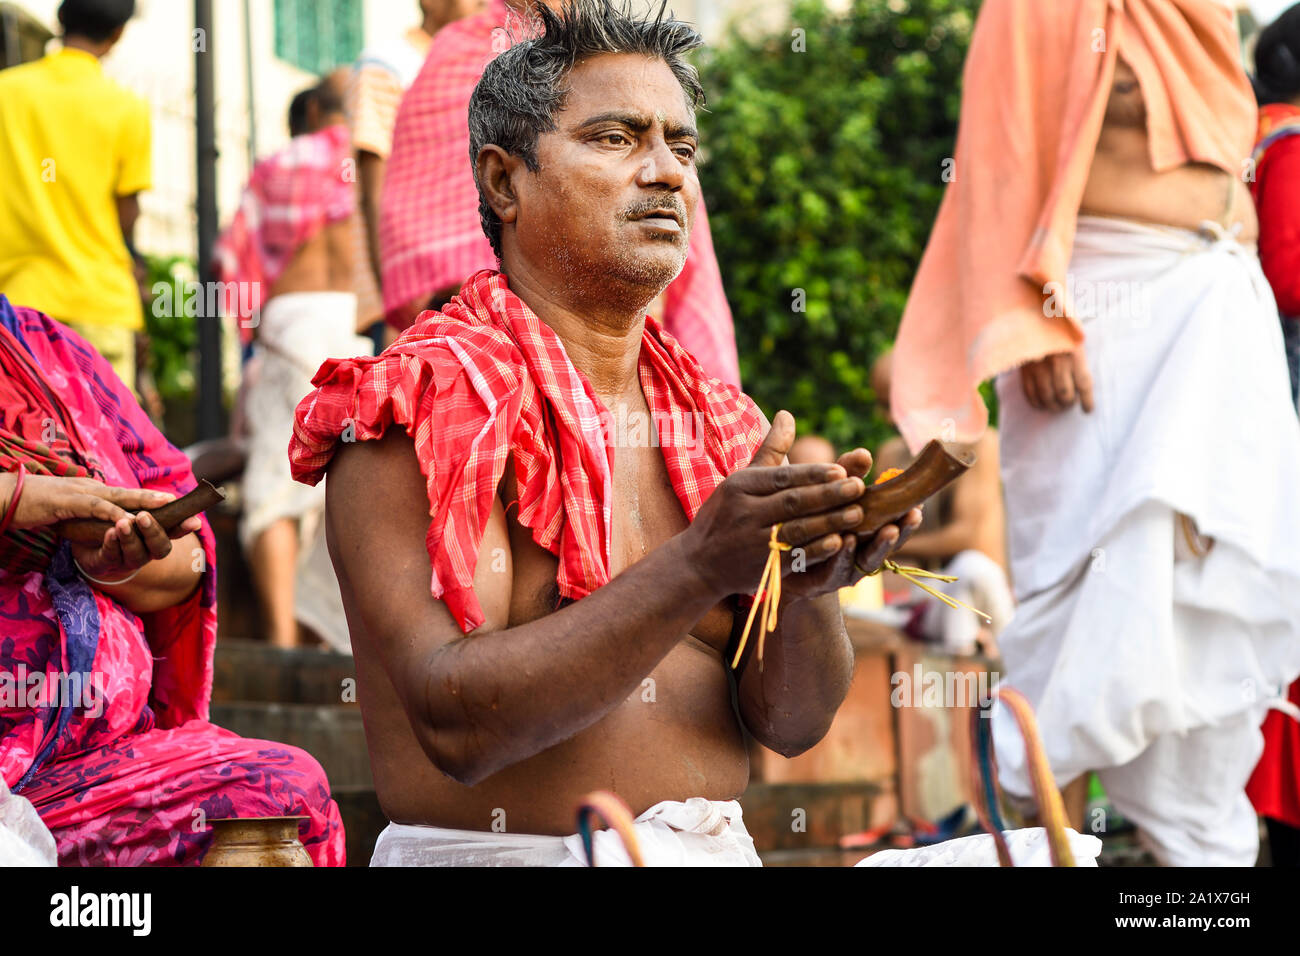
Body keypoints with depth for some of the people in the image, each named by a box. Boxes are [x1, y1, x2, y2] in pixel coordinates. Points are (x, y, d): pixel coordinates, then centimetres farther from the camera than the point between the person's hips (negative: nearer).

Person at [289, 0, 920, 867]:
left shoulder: (721, 424, 11)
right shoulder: (417, 412, -6)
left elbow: (790, 720, 5)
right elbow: (456, 723, -18)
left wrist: (811, 577, -15)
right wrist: (702, 567, -24)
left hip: (715, 846, 4)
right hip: (497, 853, -4)